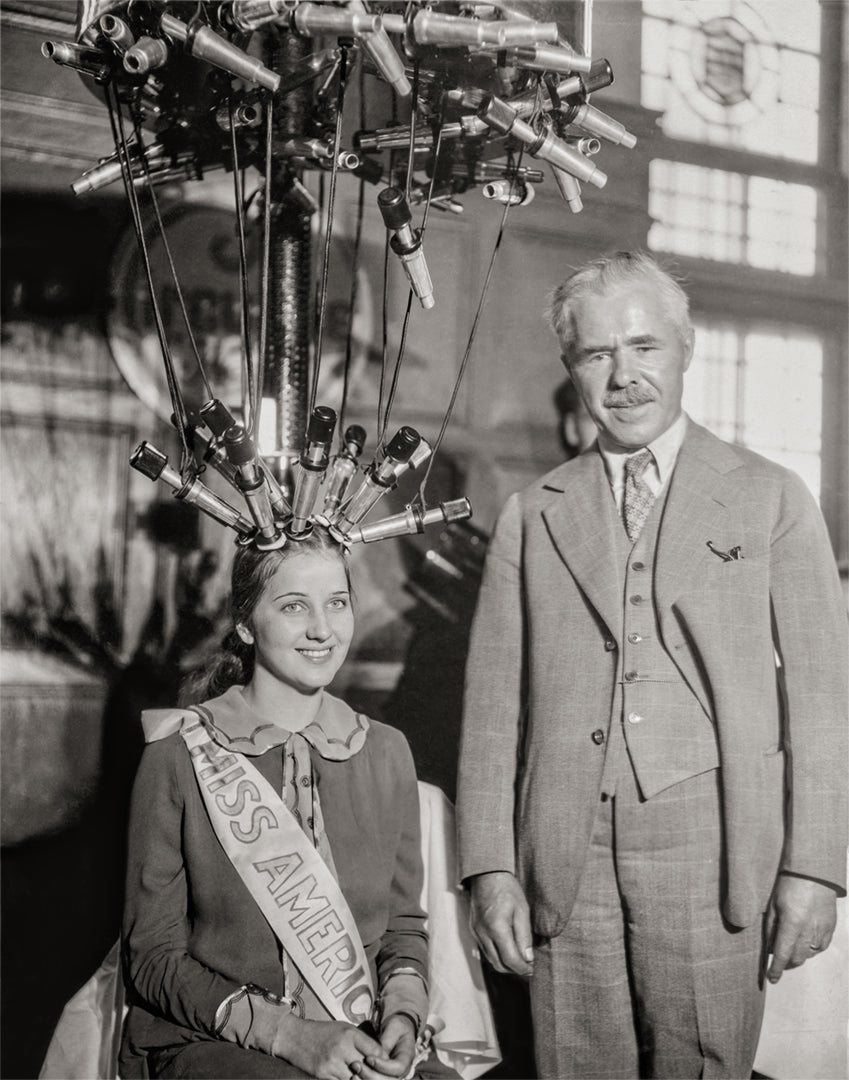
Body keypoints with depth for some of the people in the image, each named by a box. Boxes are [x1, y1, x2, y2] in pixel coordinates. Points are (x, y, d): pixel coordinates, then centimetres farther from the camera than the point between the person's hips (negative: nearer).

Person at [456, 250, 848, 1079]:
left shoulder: (771, 499, 7)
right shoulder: (530, 517, 10)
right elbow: (493, 705, 7)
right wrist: (490, 870, -1)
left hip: (713, 853, -1)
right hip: (565, 863, 1)